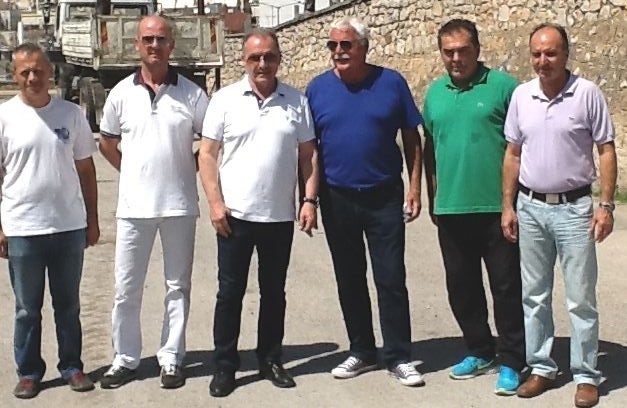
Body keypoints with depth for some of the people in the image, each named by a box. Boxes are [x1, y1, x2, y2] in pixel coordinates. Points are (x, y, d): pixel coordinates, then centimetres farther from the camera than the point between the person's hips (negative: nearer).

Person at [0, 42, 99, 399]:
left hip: (70, 227, 2)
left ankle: (72, 366, 26)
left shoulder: (71, 114, 2)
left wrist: (92, 219, 8)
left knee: (68, 305, 14)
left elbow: (86, 169, 8)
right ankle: (29, 372, 23)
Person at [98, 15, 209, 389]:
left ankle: (171, 359, 20)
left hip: (179, 205, -1)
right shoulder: (121, 93, 3)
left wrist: (189, 169, 0)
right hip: (134, 205, 1)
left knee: (178, 286, 8)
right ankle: (126, 359, 22)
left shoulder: (191, 93, -2)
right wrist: (134, 173, 8)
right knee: (126, 288, 8)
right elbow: (108, 143, 15)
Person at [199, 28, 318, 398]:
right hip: (235, 215, -2)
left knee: (274, 292, 12)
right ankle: (225, 365, 16)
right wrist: (215, 202, -9)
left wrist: (310, 200, -2)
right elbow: (208, 153, -1)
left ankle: (271, 360, 25)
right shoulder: (225, 99, -2)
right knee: (230, 293, 5)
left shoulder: (297, 101, 3)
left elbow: (308, 155, 7)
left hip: (280, 216, 2)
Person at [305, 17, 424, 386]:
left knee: (391, 279, 1)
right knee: (349, 280, 11)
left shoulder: (391, 82, -3)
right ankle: (362, 352, 25)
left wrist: (415, 186, -4)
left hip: (385, 196, -2)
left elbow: (412, 137, 2)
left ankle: (399, 357, 11)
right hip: (337, 199, 2)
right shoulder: (318, 88, 1)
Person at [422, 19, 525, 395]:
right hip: (450, 209, 5)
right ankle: (480, 351, 30)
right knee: (461, 287, 14)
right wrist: (432, 196, 16)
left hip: (497, 208, -5)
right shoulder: (435, 93, 10)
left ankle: (511, 361, 14)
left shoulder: (503, 86, -5)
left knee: (507, 287, 3)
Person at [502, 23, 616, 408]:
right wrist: (508, 206, 6)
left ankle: (586, 375, 14)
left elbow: (607, 152, -5)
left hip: (573, 207, -4)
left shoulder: (588, 93, -8)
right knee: (534, 295, 11)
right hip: (531, 207, 4)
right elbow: (513, 155, 9)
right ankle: (541, 367, 24)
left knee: (581, 297, 3)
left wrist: (606, 206, -11)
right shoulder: (521, 95, 3)